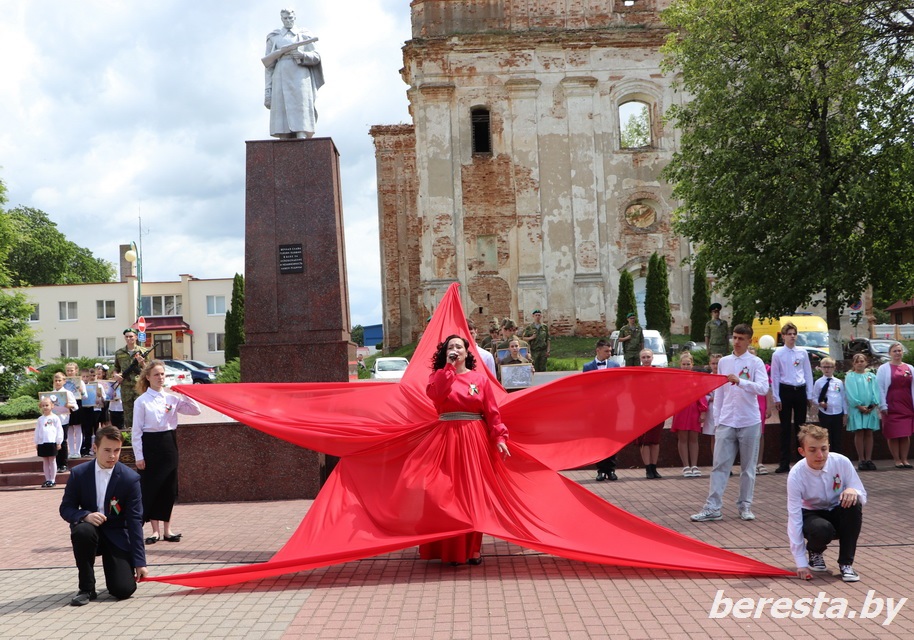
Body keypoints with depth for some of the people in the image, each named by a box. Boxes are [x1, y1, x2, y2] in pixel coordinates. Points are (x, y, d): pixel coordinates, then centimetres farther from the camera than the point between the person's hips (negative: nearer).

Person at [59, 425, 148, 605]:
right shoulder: (79, 473, -8)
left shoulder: (130, 478, -13)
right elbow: (65, 509, -2)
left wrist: (139, 562, -15)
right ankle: (86, 588, -16)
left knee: (124, 590, -16)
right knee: (83, 530, -36)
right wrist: (86, 516, -28)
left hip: (117, 536, -1)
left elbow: (135, 521, -12)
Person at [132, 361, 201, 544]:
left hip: (169, 444, 4)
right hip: (150, 445, -4)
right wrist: (139, 456, -9)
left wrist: (184, 395, -8)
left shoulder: (172, 398, 5)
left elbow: (196, 410, 3)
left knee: (169, 488, 6)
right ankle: (155, 530, 11)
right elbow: (137, 431, -5)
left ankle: (167, 530, 16)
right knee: (151, 487, 1)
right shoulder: (141, 401, -4)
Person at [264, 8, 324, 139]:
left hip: (300, 76, 0)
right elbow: (269, 65, 13)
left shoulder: (303, 35, 18)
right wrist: (268, 91, 2)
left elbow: (316, 57, 11)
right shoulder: (274, 38, 18)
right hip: (281, 78, 0)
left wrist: (302, 55, -11)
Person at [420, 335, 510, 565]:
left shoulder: (480, 378, 7)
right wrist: (448, 367, -15)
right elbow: (434, 393, -17)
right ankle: (451, 549, 7)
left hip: (475, 439, 0)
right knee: (450, 491, -1)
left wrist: (499, 437, -8)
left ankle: (473, 547, 10)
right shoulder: (439, 376, 7)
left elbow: (492, 411, 2)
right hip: (448, 438, 0)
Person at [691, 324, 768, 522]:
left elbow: (763, 388, -16)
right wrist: (716, 420, 8)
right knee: (720, 465, 0)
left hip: (749, 422, -2)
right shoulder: (723, 362, 9)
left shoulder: (756, 362, -2)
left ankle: (745, 505, 18)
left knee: (748, 467, 8)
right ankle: (712, 507, 0)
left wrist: (740, 381, -28)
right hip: (726, 422, 2)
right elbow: (719, 392, 12)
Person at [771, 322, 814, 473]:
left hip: (800, 391, 2)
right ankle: (784, 463, 4)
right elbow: (775, 377, -1)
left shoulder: (803, 353, 5)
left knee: (800, 426, 9)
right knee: (786, 428, 2)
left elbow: (808, 373, 8)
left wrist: (809, 395, 5)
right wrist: (776, 398, -4)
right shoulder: (778, 354, -2)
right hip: (785, 391, -2)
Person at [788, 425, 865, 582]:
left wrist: (853, 491, -38)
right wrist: (801, 563, -27)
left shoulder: (842, 462, -19)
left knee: (853, 502, -31)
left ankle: (846, 563, -16)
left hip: (839, 514, 2)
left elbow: (863, 498, -11)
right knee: (822, 529, -36)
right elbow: (794, 518, -24)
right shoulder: (796, 475, -24)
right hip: (811, 515, -2)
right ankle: (815, 552, 4)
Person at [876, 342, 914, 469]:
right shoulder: (883, 369, 0)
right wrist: (883, 406, -9)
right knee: (893, 435, -1)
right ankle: (897, 460, 6)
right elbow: (880, 389, -3)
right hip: (891, 408, -3)